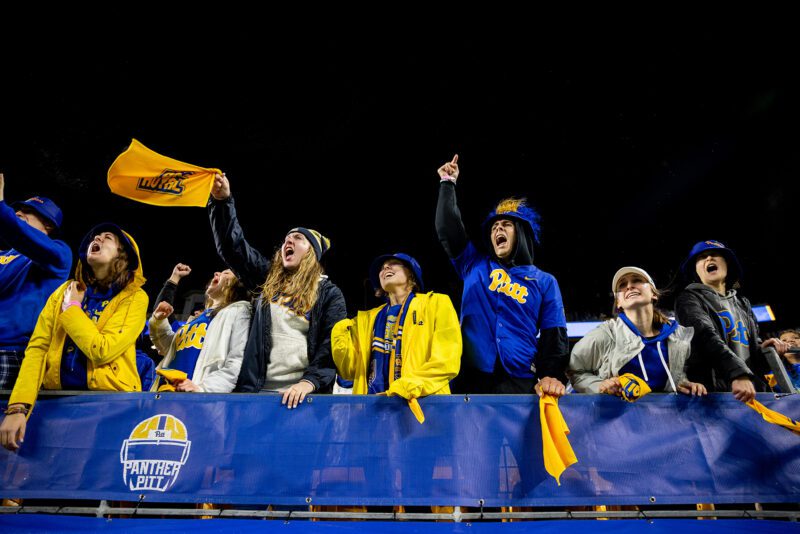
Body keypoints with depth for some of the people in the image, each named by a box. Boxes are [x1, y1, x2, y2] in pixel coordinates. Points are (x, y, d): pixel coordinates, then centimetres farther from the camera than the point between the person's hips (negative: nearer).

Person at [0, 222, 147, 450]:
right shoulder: (65, 291, 8)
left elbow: (102, 351, -17)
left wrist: (71, 308, -6)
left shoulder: (134, 297, -6)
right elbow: (37, 348, 1)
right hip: (58, 396, 4)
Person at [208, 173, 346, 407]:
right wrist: (222, 201, 0)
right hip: (259, 390, 3)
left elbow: (334, 344, -5)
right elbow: (233, 246, 10)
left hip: (303, 393, -3)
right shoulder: (268, 280, 17)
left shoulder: (329, 293, 6)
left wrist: (309, 382, -19)